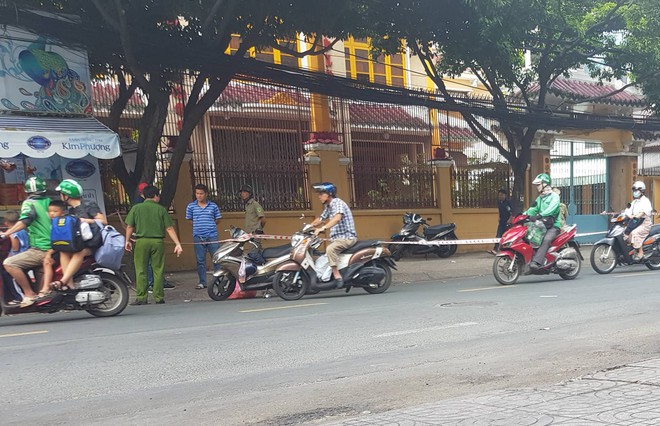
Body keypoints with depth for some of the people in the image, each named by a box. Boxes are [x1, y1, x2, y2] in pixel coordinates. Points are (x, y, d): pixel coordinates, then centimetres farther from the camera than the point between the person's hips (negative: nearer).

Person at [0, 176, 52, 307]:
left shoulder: (29, 203, -6)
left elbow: (25, 221, -22)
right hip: (54, 248, 8)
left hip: (41, 250, -8)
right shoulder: (49, 201, 12)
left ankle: (29, 294, -11)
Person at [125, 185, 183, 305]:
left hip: (141, 241, 0)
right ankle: (159, 297, 9)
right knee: (158, 270, 6)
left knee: (141, 270, 5)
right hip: (158, 241, 0)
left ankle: (141, 298, 4)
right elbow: (169, 228, -1)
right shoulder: (161, 209, 2)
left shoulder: (136, 208, 3)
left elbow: (129, 226, 3)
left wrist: (127, 241, 16)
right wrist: (177, 244, 1)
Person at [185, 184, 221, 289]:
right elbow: (189, 220, 13)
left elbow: (217, 219, 12)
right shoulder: (191, 206, 4)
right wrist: (198, 226, 5)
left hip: (212, 236, 0)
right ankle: (202, 282, 13)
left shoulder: (213, 206, 4)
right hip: (198, 236, 1)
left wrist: (209, 225, 4)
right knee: (200, 260, 5)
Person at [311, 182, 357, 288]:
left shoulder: (338, 203, -14)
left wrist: (322, 228, -41)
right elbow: (320, 219, 23)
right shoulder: (328, 206, 15)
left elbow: (337, 218, -32)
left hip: (347, 237, -10)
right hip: (337, 237, 10)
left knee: (330, 248, -34)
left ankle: (337, 277, -32)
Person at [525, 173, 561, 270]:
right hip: (542, 225, 8)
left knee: (546, 240, -32)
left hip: (553, 226, -8)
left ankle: (536, 262, -45)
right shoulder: (539, 198, 23)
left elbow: (551, 209, -22)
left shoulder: (554, 196, -4)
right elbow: (533, 209, 13)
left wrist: (539, 215, -39)